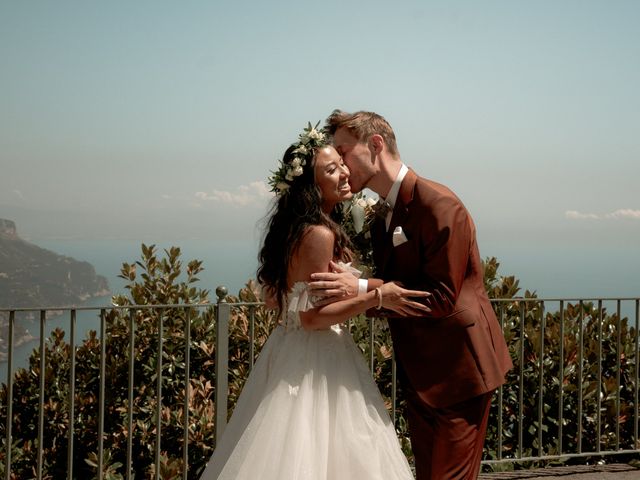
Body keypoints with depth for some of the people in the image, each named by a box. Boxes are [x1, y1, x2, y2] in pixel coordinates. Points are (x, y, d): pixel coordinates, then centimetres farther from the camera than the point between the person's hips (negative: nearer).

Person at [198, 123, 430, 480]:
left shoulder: (294, 227, 9)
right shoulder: (319, 234, -20)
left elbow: (275, 299, 16)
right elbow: (312, 316, -22)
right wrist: (376, 297, -24)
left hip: (290, 352, 10)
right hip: (315, 364, -10)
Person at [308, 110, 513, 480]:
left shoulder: (439, 205, -18)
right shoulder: (381, 219, 10)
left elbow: (442, 298, -22)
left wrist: (361, 290, -27)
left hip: (455, 370, -9)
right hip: (420, 373, 9)